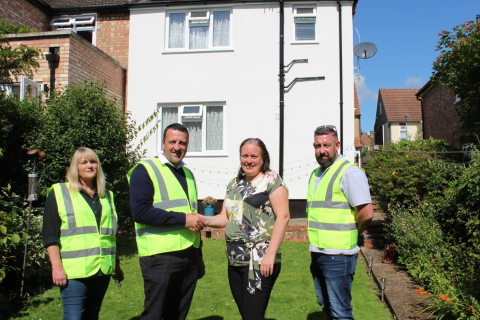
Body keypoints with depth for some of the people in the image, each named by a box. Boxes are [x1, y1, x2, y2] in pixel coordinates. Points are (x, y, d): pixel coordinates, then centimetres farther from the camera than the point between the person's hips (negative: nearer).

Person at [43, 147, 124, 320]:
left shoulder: (106, 195, 16)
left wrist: (116, 263, 19)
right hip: (74, 271, -4)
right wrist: (56, 266, -12)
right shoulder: (59, 193, 2)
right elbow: (50, 235, -4)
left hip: (103, 269, 5)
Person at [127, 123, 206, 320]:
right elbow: (140, 212, -17)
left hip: (189, 256, 6)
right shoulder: (145, 170, -3)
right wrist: (182, 218, -18)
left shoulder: (187, 174, 18)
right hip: (160, 256, -6)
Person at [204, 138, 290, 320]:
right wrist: (204, 220, -3)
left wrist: (270, 254, -19)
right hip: (235, 262, 7)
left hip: (260, 263, -7)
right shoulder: (234, 184, 16)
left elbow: (283, 216, -13)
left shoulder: (271, 180, -5)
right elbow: (225, 218, 17)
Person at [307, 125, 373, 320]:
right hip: (316, 253, 9)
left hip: (338, 256, -8)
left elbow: (366, 213, -20)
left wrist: (351, 234, -5)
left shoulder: (349, 172, -13)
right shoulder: (315, 174, 13)